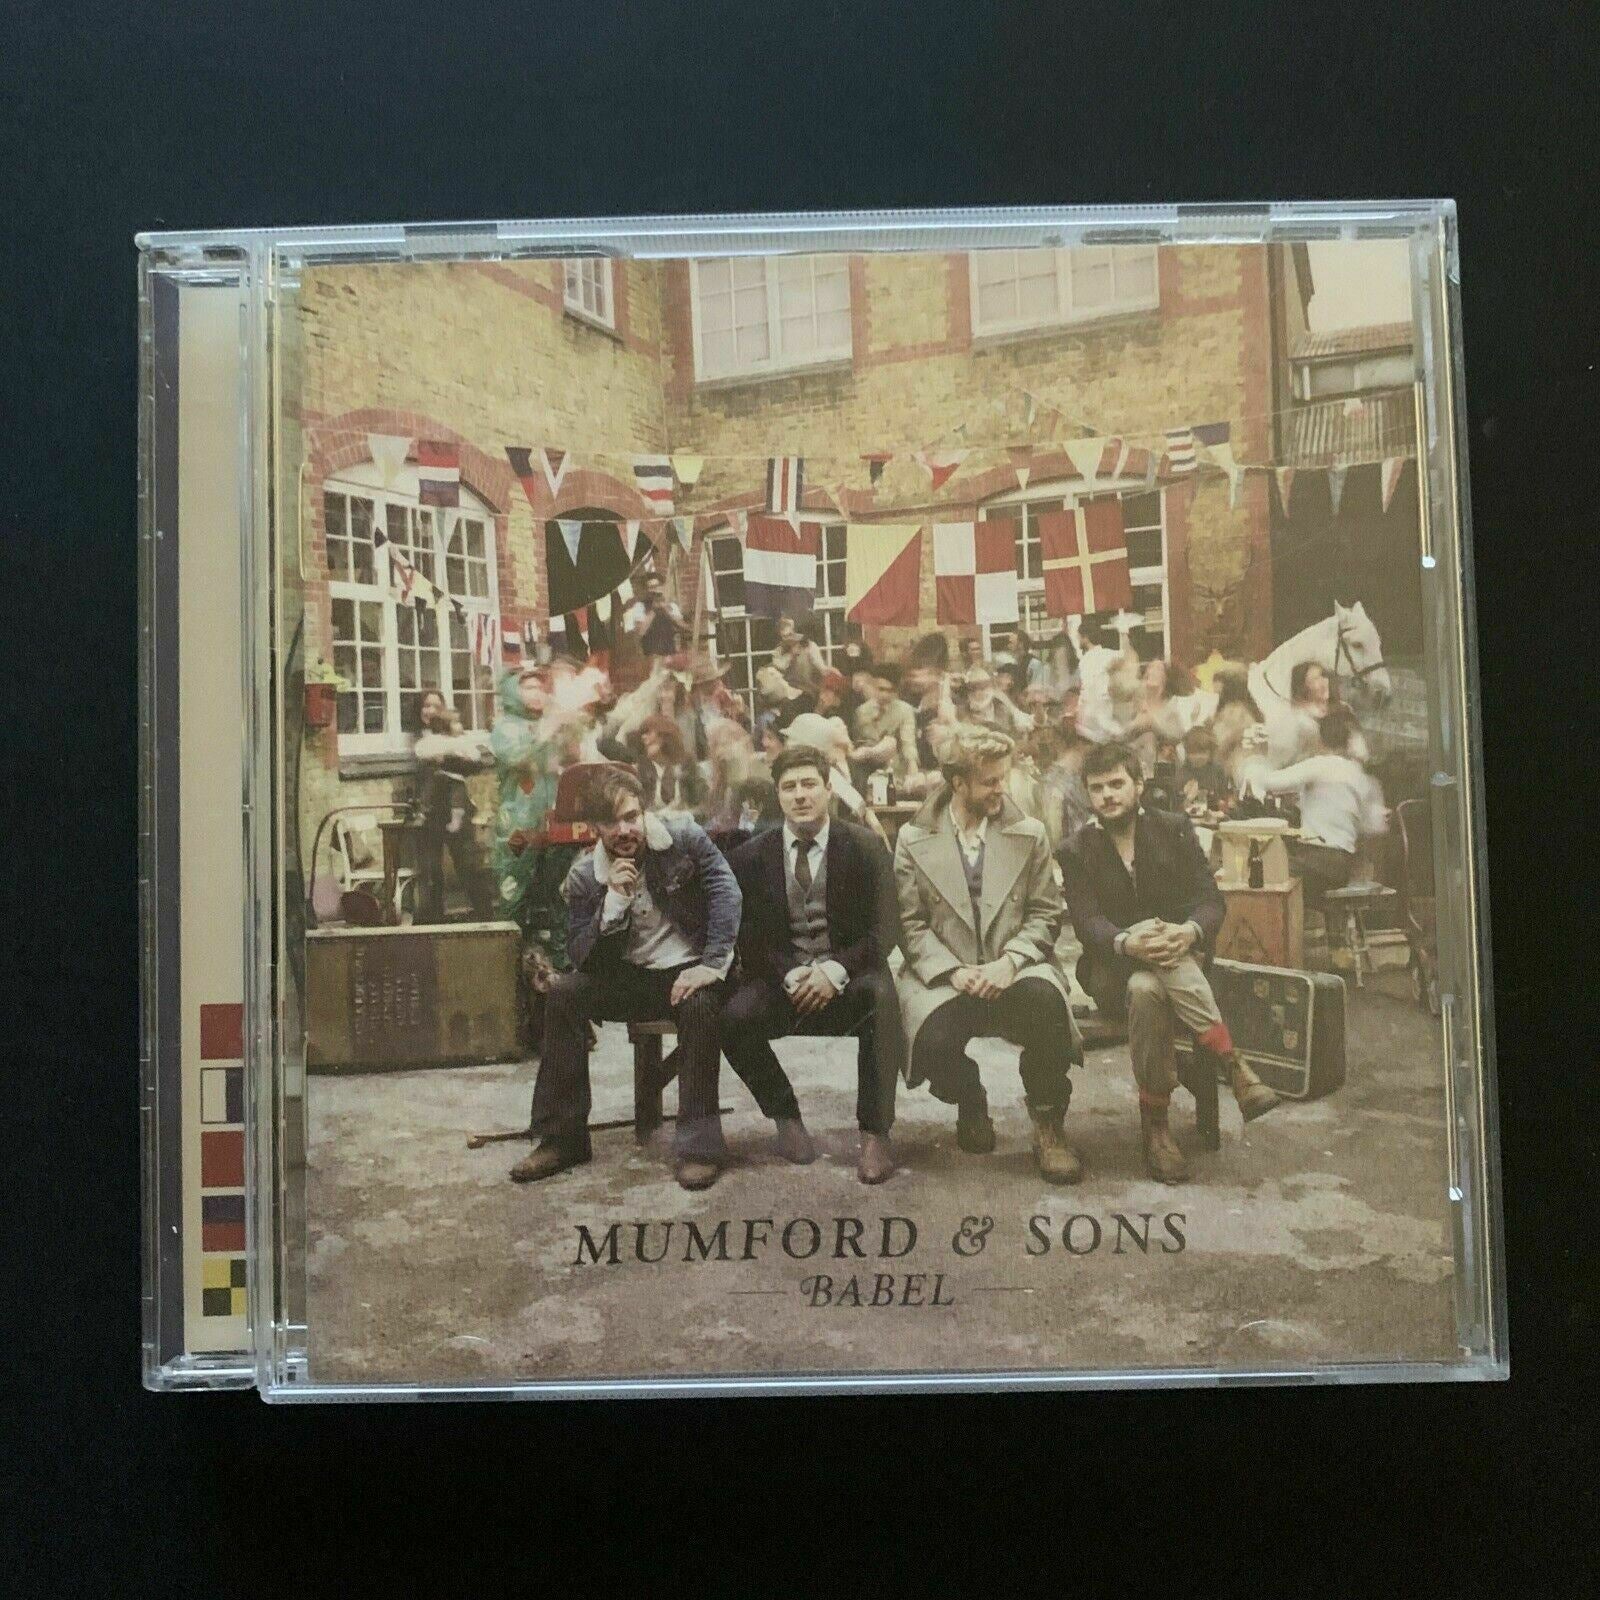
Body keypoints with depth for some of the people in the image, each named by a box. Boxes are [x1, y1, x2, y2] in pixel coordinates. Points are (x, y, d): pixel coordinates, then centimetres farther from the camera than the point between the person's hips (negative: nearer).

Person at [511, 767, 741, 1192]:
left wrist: (712, 966, -26)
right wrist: (614, 900, -22)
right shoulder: (584, 877, -3)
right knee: (563, 993, -20)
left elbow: (726, 893, -16)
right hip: (631, 978, 3)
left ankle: (698, 1144, -24)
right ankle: (562, 1138, -11)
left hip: (688, 973, -3)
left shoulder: (684, 838, -8)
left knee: (701, 1005, -36)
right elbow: (582, 958, -7)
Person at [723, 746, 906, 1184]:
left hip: (849, 973, -1)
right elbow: (751, 936, 3)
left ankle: (874, 1134, -23)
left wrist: (835, 970, -19)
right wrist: (790, 974, -16)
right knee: (733, 1017, -27)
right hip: (781, 978, 2)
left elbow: (885, 929, -4)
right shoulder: (751, 857, 3)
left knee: (883, 1002, -35)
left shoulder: (864, 848, -1)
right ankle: (786, 1118, -4)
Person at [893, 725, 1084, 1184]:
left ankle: (1047, 1124, -10)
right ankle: (971, 1108, 8)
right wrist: (953, 971, -15)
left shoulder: (1030, 835, 8)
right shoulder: (914, 841, 4)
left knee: (1045, 1000, -35)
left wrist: (1009, 961, -14)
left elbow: (1044, 914, 4)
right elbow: (911, 923, 1)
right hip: (944, 975, 0)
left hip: (1013, 969, 1)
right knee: (936, 1042, -32)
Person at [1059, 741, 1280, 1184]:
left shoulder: (1175, 830, 5)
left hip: (1179, 956, 1)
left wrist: (1190, 931, -28)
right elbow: (1087, 922, -10)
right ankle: (1233, 1063, -33)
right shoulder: (1078, 850, 3)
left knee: (1147, 987, -34)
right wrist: (1126, 943, -33)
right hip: (1112, 970, -1)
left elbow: (1210, 899, -4)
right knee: (1146, 988, -36)